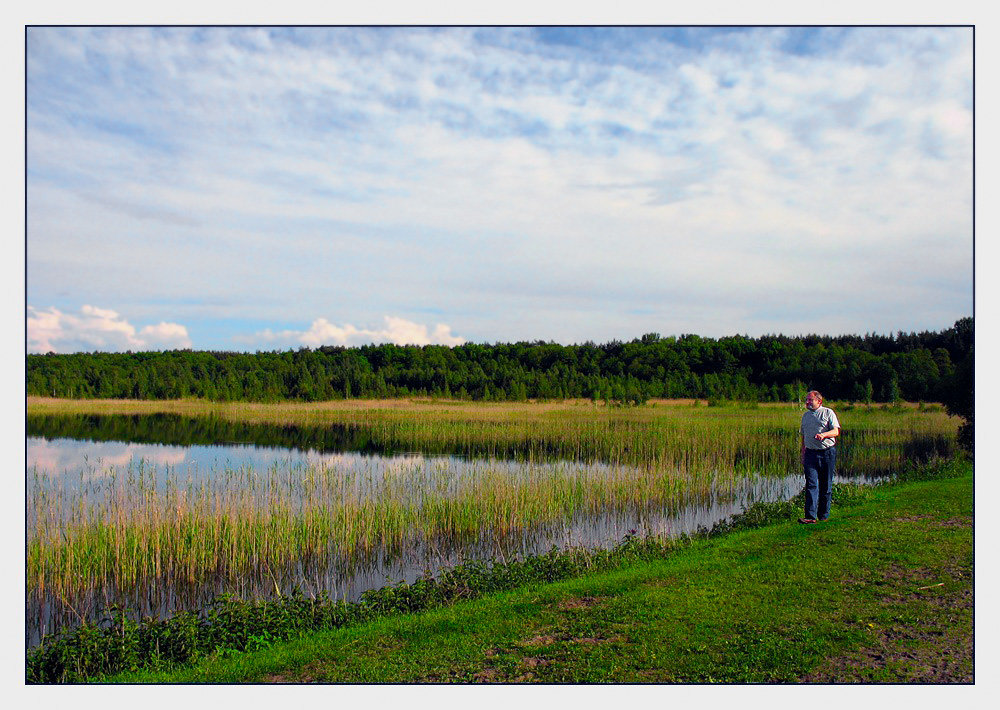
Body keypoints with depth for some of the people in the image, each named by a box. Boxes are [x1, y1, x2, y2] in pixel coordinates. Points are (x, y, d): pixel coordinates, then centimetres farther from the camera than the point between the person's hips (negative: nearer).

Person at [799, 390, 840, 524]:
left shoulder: (828, 412, 2)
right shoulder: (805, 416, 17)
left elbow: (836, 431, -8)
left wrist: (824, 434, -28)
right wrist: (803, 456, 17)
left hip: (827, 452, -3)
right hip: (810, 453, 3)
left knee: (826, 486, 3)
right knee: (811, 484, -9)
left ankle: (823, 516, 14)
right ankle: (810, 516, -16)